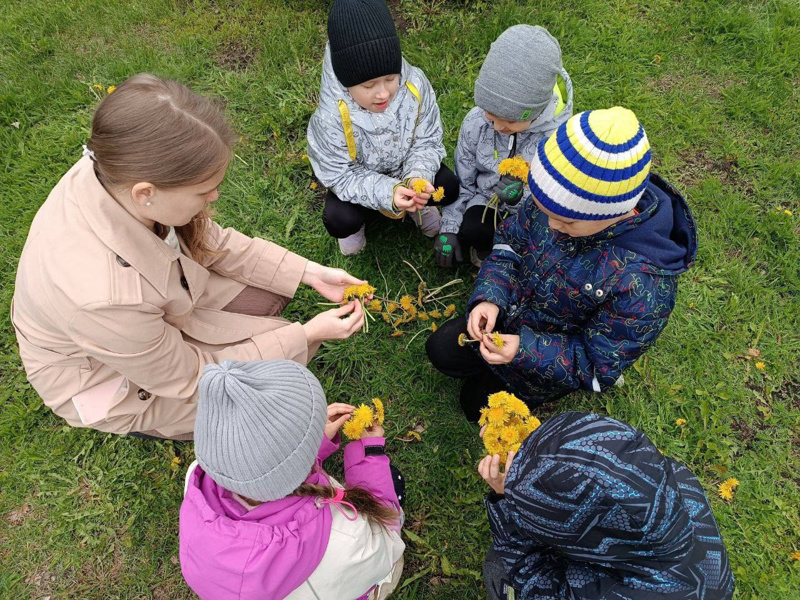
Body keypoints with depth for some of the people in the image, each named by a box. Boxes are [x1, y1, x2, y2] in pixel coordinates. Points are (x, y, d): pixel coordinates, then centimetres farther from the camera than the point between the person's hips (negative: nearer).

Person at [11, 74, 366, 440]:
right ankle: (148, 421, 11)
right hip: (113, 381, -6)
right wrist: (308, 335, -25)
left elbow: (212, 243, -8)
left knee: (271, 290, 0)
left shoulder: (123, 173, -27)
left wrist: (310, 273, -13)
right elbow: (186, 377, -25)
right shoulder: (103, 297, -44)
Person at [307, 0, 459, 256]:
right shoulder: (331, 116, -35)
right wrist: (387, 192, -42)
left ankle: (417, 203, 19)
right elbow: (340, 176, -26)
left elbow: (427, 142, -15)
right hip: (355, 176, -2)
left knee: (449, 188, -17)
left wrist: (417, 177, -36)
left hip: (403, 168, 3)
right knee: (339, 220, -27)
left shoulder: (415, 85, -27)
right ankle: (355, 224, 13)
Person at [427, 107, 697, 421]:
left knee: (478, 402, 5)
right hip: (512, 313, 5)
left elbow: (599, 365, -26)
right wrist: (490, 297, -25)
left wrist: (525, 351, -37)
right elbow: (510, 243, -8)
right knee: (441, 349, 12)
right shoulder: (562, 200, -27)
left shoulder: (644, 284, -40)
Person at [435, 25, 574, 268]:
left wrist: (521, 197, -40)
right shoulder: (476, 122, -15)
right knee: (469, 230, -29)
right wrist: (448, 227, -7)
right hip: (486, 197, 2)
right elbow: (461, 180, -2)